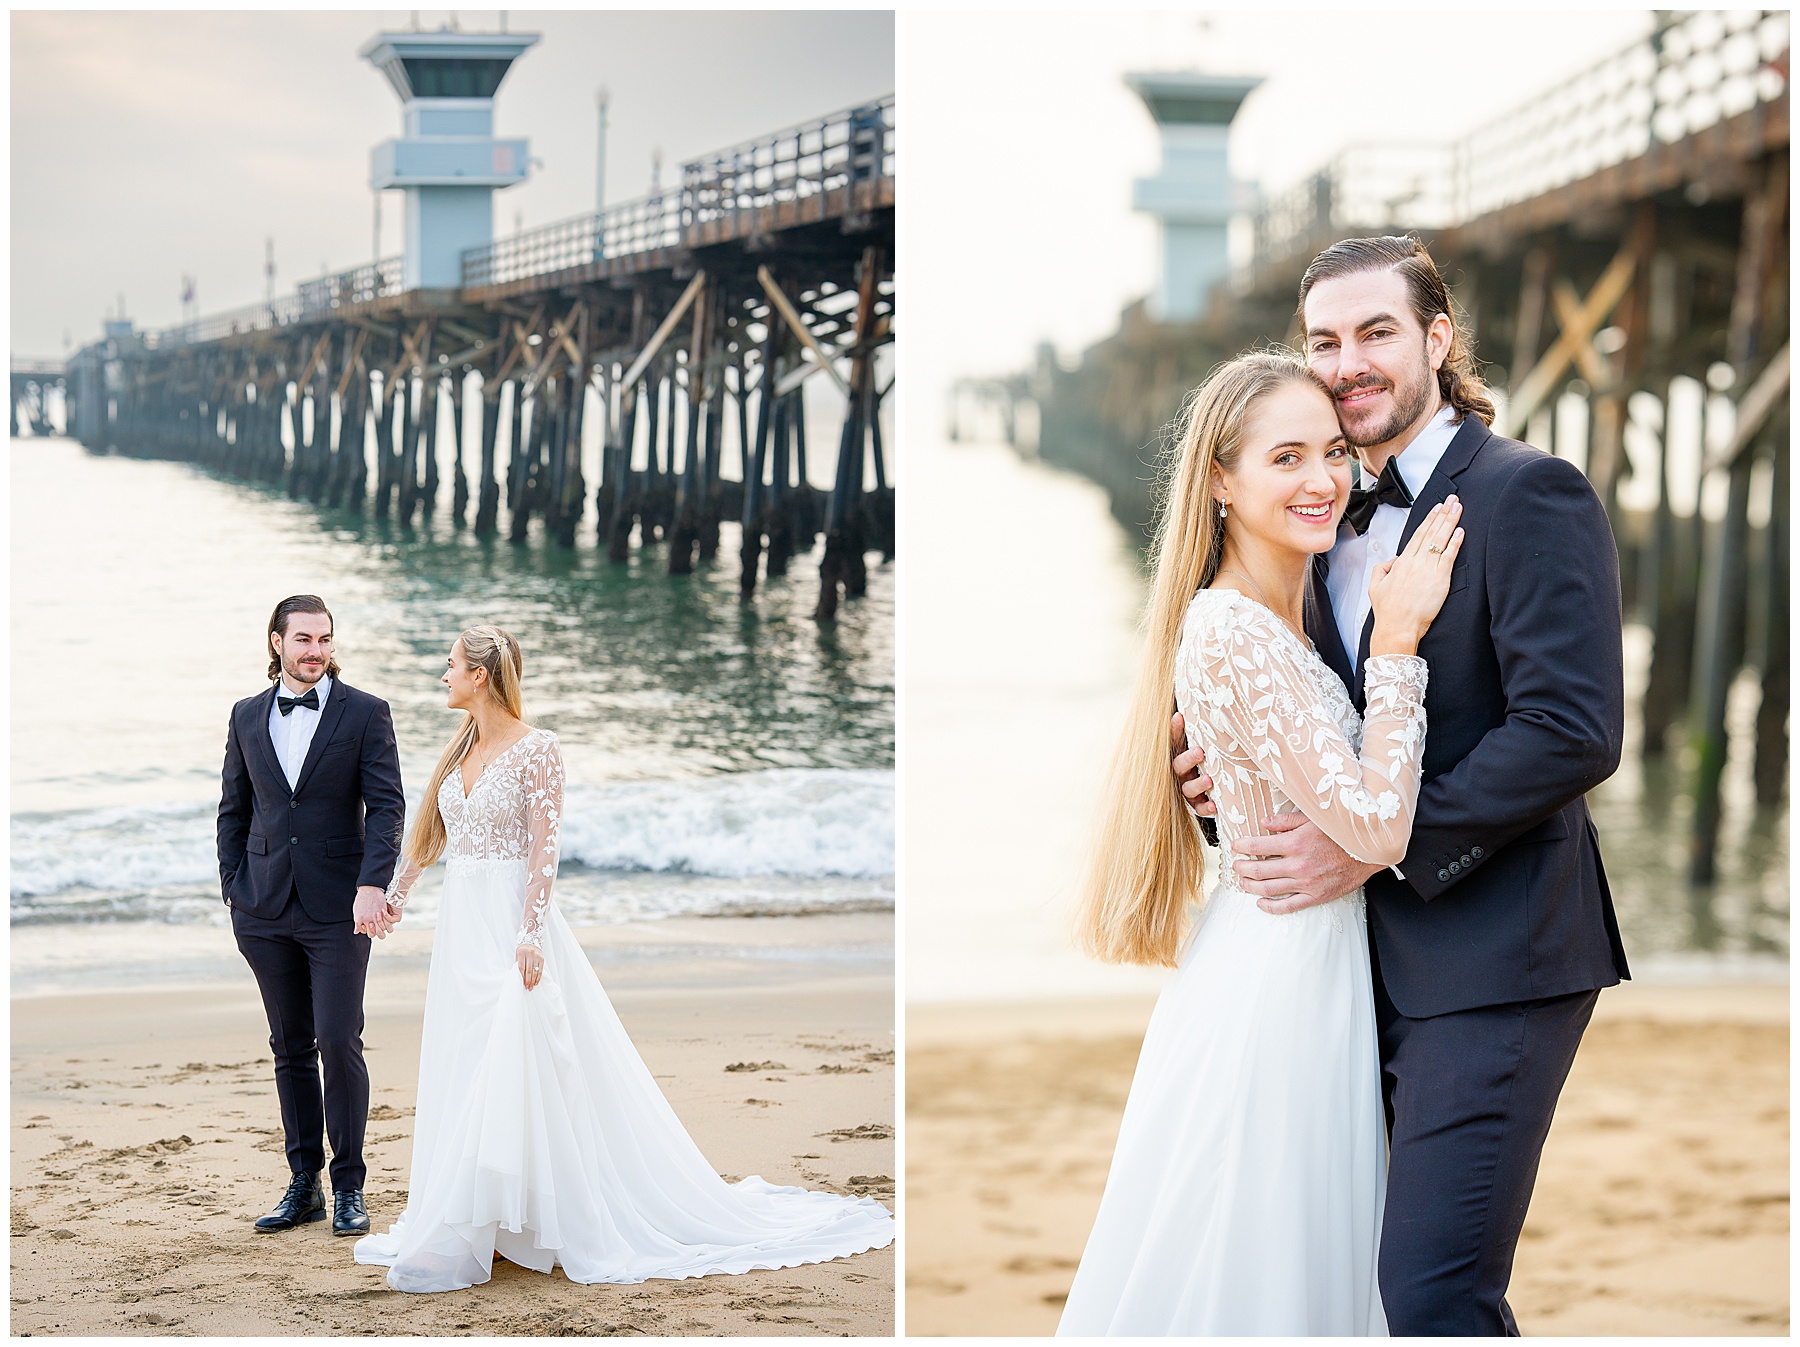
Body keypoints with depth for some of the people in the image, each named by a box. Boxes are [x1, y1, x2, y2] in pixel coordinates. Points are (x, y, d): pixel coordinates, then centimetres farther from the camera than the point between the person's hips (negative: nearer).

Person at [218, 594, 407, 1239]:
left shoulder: (365, 714, -1)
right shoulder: (248, 717, 10)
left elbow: (387, 805, -6)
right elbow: (233, 809, 16)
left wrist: (371, 886, -18)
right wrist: (233, 887, 7)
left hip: (338, 909, -4)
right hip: (265, 910, 4)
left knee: (339, 1042, -7)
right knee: (290, 1047, 9)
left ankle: (349, 1187, 4)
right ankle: (303, 1184, 17)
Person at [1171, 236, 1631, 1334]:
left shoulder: (1530, 493, -9)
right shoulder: (1340, 515, 16)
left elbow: (1574, 733, -19)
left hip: (1490, 953, -8)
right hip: (1378, 955, 8)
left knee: (1434, 1291, -14)